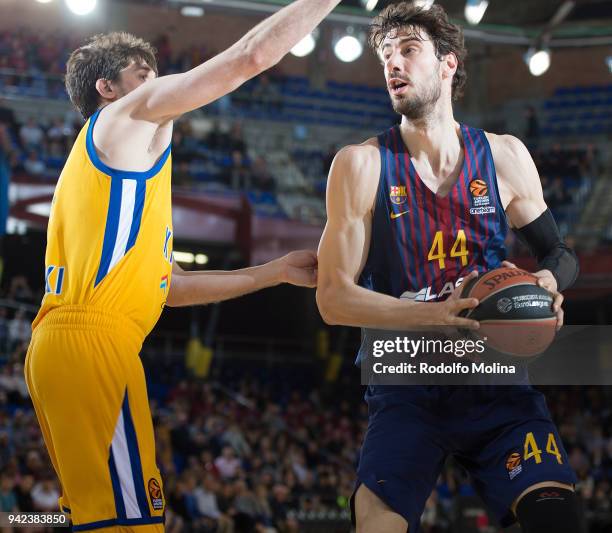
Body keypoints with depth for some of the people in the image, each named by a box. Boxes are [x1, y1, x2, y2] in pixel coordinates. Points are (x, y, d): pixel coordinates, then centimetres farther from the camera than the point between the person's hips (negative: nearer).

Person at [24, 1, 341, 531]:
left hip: (61, 344, 10)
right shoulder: (130, 115, 5)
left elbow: (165, 285, 29)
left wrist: (277, 272, 31)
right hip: (93, 344, -10)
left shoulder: (98, 157, 31)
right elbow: (252, 56, -3)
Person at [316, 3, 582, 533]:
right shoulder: (361, 165, -2)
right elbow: (333, 298, -6)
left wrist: (548, 282, -9)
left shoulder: (505, 157, 4)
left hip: (497, 377, 2)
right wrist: (433, 315, -21)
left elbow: (560, 252, 16)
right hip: (406, 386, -1)